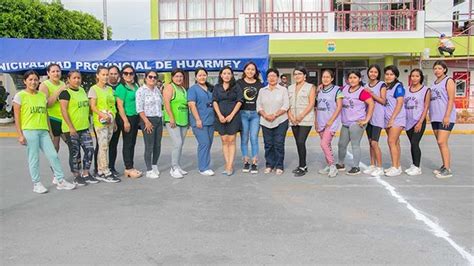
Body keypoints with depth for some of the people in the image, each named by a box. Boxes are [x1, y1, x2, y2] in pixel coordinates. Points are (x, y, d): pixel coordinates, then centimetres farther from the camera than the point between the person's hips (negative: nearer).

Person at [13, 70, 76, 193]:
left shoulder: (42, 95, 13)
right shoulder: (20, 96, -1)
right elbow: (17, 118, -4)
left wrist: (50, 131, 15)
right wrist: (20, 135, -9)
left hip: (43, 131, 5)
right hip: (29, 131, -4)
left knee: (53, 155, 1)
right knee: (34, 158, 1)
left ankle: (61, 181, 9)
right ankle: (36, 184, 14)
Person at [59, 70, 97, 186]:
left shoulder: (82, 90, 13)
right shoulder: (65, 92, -9)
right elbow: (63, 111, -15)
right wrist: (71, 127, -19)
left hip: (84, 127, 7)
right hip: (71, 129, -7)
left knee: (90, 149, 4)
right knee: (75, 153, 3)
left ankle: (86, 174, 17)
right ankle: (76, 176, 16)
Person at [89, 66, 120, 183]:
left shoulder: (110, 89, 16)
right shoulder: (94, 89, -3)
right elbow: (92, 107, -10)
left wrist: (114, 121, 16)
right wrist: (103, 115, -25)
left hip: (110, 121, 6)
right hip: (100, 121, -6)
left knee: (103, 147, 9)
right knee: (103, 147, -8)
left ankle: (100, 172, 15)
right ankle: (106, 173, -6)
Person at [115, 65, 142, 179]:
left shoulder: (136, 86, 13)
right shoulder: (121, 88, -8)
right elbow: (120, 106, -13)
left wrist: (139, 118, 14)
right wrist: (125, 121, -18)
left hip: (136, 117, 7)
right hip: (127, 118, -7)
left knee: (132, 143, 11)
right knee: (127, 144, -1)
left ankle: (130, 167, 19)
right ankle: (128, 169, 5)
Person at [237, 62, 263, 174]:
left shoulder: (259, 84, 9)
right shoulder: (239, 83, 5)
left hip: (255, 114, 0)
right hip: (243, 113, 0)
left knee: (254, 138, -2)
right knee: (244, 139, 4)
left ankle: (254, 163, 6)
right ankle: (246, 162, 14)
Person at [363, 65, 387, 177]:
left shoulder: (382, 85, -3)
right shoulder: (366, 86, 13)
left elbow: (383, 101, -10)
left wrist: (371, 93, -15)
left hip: (378, 117, -6)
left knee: (374, 143, -10)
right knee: (370, 142, 10)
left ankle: (380, 168, -1)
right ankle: (372, 165, 18)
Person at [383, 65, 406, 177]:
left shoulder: (398, 86, -6)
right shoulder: (385, 87, 15)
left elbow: (400, 103, -13)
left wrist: (392, 118, -16)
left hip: (396, 118, -7)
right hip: (388, 119, 7)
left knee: (391, 142, -13)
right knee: (395, 142, 10)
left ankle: (395, 168, -10)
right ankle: (397, 166, 15)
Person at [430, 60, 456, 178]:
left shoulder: (449, 81, -3)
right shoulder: (434, 83, 17)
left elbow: (451, 100, -10)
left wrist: (447, 116, -17)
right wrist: (431, 114, 13)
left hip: (445, 118, -7)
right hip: (435, 117, 7)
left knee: (442, 142, -12)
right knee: (440, 143, 10)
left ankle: (447, 169, -6)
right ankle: (445, 166, 18)